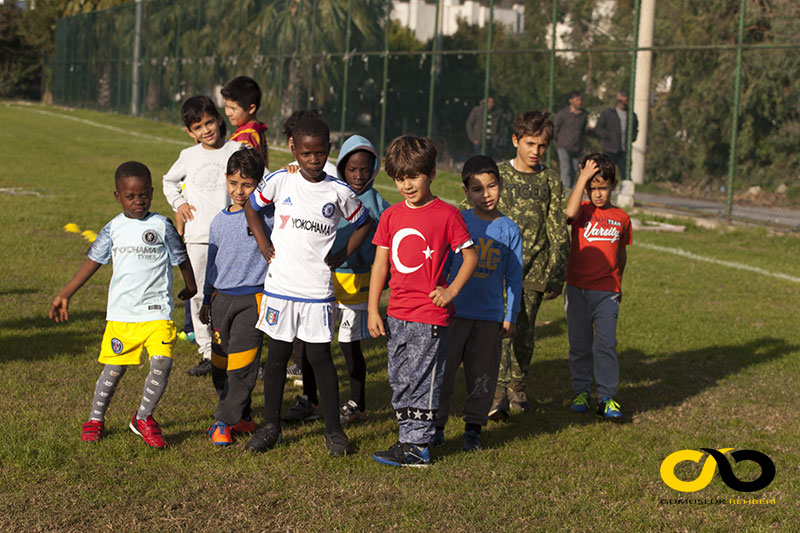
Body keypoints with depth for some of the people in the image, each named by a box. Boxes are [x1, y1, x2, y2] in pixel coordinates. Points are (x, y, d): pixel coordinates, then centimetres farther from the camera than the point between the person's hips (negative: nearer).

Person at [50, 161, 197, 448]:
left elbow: (181, 259, 13)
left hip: (157, 311, -1)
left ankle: (143, 418, 4)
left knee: (161, 364, -16)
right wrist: (65, 294, 9)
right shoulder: (113, 228, 5)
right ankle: (95, 419, 29)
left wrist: (191, 287, 25)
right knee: (113, 369, 8)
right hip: (121, 314, 1)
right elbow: (92, 261, 11)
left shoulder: (162, 226, 0)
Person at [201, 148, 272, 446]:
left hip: (252, 299, -5)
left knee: (242, 365, -8)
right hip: (222, 298, 5)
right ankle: (241, 416, 26)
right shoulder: (219, 222, 10)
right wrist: (206, 300, 23)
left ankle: (225, 421, 3)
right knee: (220, 364, 9)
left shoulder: (264, 215, -5)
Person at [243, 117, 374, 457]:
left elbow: (364, 224, 13)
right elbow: (250, 206, 15)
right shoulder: (279, 181, -1)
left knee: (320, 357, 1)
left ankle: (333, 430, 11)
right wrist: (263, 244, 6)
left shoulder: (339, 192, -2)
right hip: (280, 285, 1)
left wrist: (341, 257, 3)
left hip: (318, 290, -1)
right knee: (278, 355, 9)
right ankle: (271, 426, 21)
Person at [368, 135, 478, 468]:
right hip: (397, 314, 6)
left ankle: (416, 446, 2)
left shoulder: (447, 215, -6)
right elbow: (380, 265, 10)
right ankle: (409, 436, 22)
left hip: (430, 315, -6)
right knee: (399, 381, 11)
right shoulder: (390, 216, 8)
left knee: (422, 380, -3)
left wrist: (451, 291, -13)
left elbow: (471, 256, -1)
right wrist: (373, 310, 6)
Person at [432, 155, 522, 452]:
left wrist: (511, 316, 5)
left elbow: (514, 277, 7)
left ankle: (473, 427, 20)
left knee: (482, 375, 7)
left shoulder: (509, 230, 2)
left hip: (490, 315, 1)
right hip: (454, 311, -1)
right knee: (443, 369, 1)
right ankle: (435, 425, 13)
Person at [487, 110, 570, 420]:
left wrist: (556, 275, 2)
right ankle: (497, 393, -11)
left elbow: (559, 231, 7)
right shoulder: (498, 175, 2)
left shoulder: (551, 181, 7)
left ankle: (517, 388, 24)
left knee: (524, 334, 6)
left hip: (534, 271, 2)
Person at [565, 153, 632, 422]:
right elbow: (570, 212, -26)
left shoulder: (621, 218, 7)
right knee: (580, 344, 6)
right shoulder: (583, 211, 0)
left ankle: (607, 398, 0)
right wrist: (583, 177, -20)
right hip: (578, 289, 0)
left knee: (606, 344, -6)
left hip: (607, 291, 1)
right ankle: (581, 392, 21)